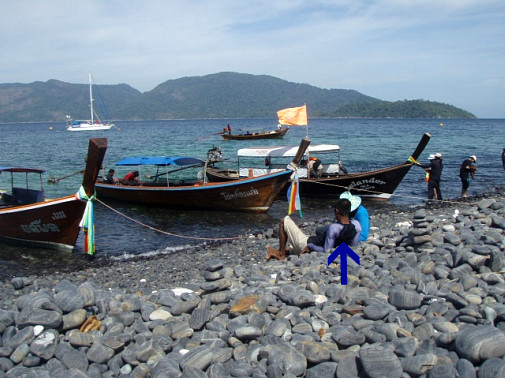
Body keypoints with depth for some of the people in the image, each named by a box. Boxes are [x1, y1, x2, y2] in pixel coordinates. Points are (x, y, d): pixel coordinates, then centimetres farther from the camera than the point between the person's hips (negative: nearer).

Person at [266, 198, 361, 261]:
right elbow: (354, 245, 0)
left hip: (306, 244, -8)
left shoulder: (333, 228, -33)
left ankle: (281, 254, 5)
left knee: (285, 220, 0)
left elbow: (326, 250, -28)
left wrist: (310, 247, -17)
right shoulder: (356, 225, -14)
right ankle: (285, 251, 36)